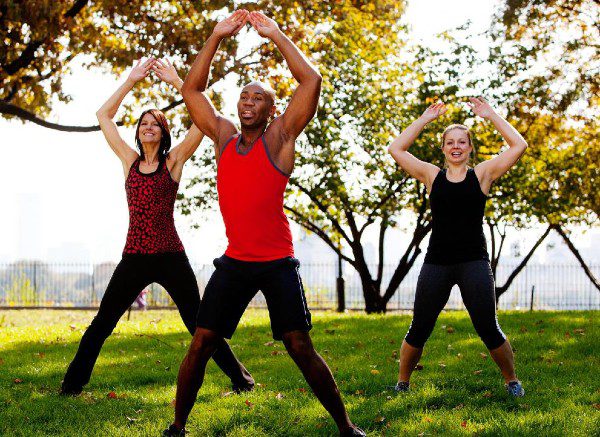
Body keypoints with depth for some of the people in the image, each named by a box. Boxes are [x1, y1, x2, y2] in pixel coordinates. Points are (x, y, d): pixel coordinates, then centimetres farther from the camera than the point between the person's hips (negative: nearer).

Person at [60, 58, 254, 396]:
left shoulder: (174, 161, 2)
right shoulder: (130, 161, 11)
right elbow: (104, 116, 14)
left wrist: (176, 80, -3)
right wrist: (132, 80, 10)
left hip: (171, 257, -3)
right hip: (134, 257, 3)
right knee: (101, 325, 6)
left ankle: (240, 378, 11)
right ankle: (73, 383, 16)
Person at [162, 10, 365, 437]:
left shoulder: (280, 137, -1)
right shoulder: (224, 136, 10)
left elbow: (312, 81, -11)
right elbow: (192, 88, 11)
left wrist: (276, 35, -7)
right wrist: (217, 37, 3)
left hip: (277, 263, -3)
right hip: (234, 262, 3)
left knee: (301, 349, -3)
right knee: (200, 345, 0)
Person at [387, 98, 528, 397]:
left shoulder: (482, 174, 5)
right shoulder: (432, 176, 8)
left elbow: (519, 146, -1)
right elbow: (396, 149, 5)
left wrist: (490, 115, 2)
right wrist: (424, 119, 7)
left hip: (474, 263, -1)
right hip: (436, 262, 1)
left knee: (488, 330, -2)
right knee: (419, 330, 5)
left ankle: (511, 381, 19)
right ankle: (402, 383, 22)